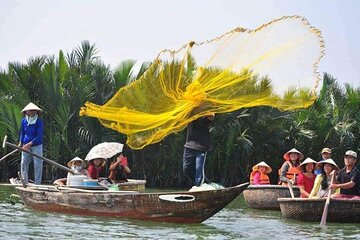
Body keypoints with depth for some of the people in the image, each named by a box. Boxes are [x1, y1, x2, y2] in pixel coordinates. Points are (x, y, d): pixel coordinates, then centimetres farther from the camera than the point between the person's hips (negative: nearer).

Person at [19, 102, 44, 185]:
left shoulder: (39, 121, -8)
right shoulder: (23, 121, 4)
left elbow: (39, 136, -12)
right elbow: (22, 132, 15)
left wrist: (30, 144, -19)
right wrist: (21, 142, 0)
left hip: (37, 146, -3)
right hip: (26, 146, 3)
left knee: (37, 165, -1)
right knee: (23, 164, 0)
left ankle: (37, 184, 5)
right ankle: (24, 183, 9)